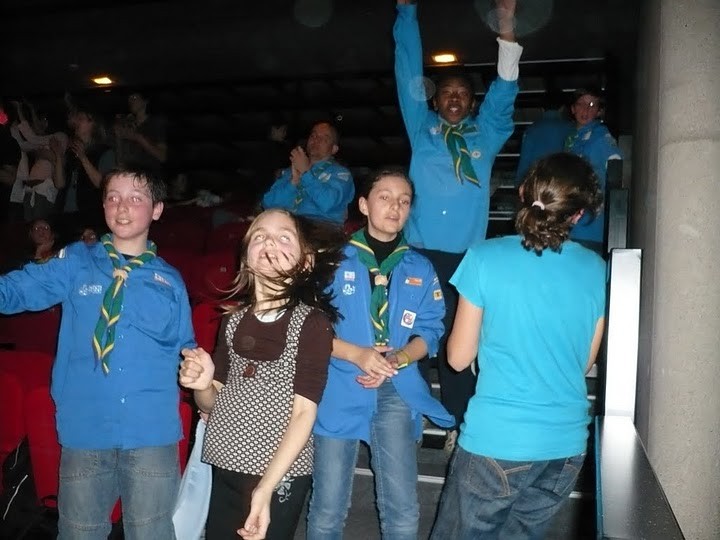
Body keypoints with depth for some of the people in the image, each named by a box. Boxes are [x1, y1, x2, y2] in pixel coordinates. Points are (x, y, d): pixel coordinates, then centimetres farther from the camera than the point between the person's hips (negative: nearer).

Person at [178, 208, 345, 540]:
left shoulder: (311, 321, -11)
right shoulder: (234, 318, 3)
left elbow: (304, 413, -14)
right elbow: (213, 402, 9)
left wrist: (266, 488, -19)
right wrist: (202, 385, -12)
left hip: (280, 475, -4)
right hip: (224, 469, 5)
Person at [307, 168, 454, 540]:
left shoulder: (420, 269, 8)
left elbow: (429, 331, 5)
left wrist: (398, 359, -14)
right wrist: (358, 354, -17)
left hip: (396, 393, 2)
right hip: (340, 392, -1)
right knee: (328, 510, 7)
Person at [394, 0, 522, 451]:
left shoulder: (485, 134, 17)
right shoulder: (422, 127, 15)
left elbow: (504, 92, 9)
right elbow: (410, 75, 13)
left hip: (465, 256, 0)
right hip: (418, 251, 0)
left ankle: (459, 424, 12)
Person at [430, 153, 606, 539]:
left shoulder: (485, 258, -11)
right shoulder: (597, 271, 0)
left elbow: (458, 357, -4)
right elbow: (585, 363, 10)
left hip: (495, 440, -4)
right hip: (567, 444, 4)